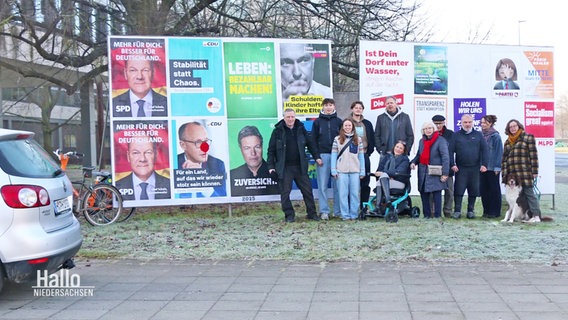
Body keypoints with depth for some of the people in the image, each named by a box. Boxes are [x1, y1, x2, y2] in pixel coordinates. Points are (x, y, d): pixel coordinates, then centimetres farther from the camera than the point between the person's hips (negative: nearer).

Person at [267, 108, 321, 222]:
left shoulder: (301, 129, 7)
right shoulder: (278, 131, -2)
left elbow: (310, 144, 16)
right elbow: (271, 150, -1)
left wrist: (316, 157, 10)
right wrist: (271, 166, -6)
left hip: (300, 166, 3)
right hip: (284, 168, -2)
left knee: (307, 190, 6)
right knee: (285, 192, 2)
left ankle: (312, 213, 18)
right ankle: (289, 215, 14)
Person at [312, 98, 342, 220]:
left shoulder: (338, 121, 10)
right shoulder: (317, 122, 8)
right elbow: (313, 140, 6)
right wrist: (317, 157, -3)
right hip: (323, 155, 0)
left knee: (338, 185, 1)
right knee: (322, 185, 0)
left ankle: (338, 210, 7)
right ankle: (324, 211, 5)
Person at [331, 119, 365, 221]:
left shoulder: (358, 140, 9)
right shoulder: (337, 139, 5)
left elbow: (361, 156, 8)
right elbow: (333, 155, 3)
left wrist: (362, 171, 3)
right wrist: (333, 170, -4)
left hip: (355, 171, 1)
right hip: (342, 171, -1)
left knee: (355, 193, 3)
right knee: (343, 193, 1)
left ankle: (354, 214, 11)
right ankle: (345, 215, 6)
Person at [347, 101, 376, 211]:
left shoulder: (367, 124, 15)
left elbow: (372, 139, 16)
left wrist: (369, 152, 6)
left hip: (364, 156, 4)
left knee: (365, 183, 4)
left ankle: (364, 207, 11)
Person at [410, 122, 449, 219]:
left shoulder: (440, 140, -6)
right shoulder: (421, 141, 15)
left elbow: (445, 157, -10)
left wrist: (445, 173, -16)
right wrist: (413, 162, 3)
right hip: (423, 173, 6)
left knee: (436, 193, -4)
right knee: (424, 193, 7)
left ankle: (437, 215, 2)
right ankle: (426, 214, 15)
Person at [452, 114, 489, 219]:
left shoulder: (478, 135, 9)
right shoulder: (456, 135, 6)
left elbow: (485, 150, 5)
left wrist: (484, 164, -3)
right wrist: (452, 164, -7)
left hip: (475, 168, 1)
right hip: (460, 168, -1)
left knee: (473, 191, 6)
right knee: (458, 190, -3)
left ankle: (471, 210, 16)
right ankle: (457, 211, 2)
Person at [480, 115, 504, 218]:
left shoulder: (495, 136, -7)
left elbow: (499, 152, -8)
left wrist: (497, 167, -12)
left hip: (492, 167, -6)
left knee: (494, 189, 3)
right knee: (483, 189, 7)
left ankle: (494, 212, 9)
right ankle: (486, 211, 17)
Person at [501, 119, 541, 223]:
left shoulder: (528, 137, 4)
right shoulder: (507, 141, 20)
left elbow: (533, 155, -2)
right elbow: (504, 158, 19)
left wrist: (534, 171, -8)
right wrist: (504, 173, 12)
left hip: (525, 171, -5)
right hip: (511, 173, 5)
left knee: (529, 193, -9)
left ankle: (536, 216, -8)